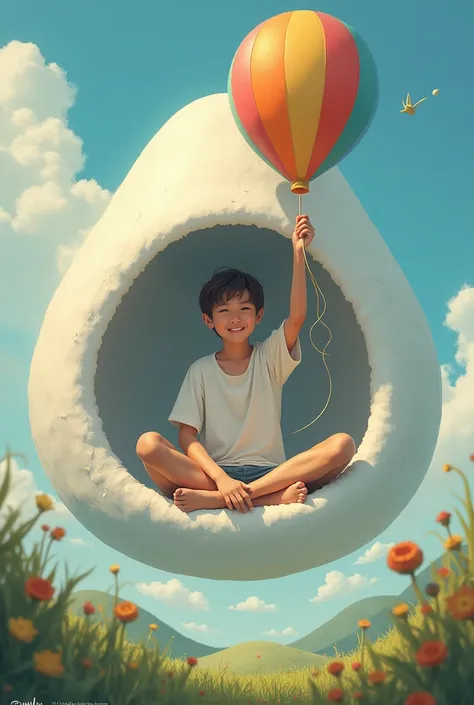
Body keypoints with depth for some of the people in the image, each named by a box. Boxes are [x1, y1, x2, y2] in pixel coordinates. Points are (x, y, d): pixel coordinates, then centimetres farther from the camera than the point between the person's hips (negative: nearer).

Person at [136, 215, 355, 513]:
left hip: (271, 472, 1)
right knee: (148, 444, -26)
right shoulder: (201, 370, 9)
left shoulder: (270, 357, 10)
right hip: (214, 472, 0)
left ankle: (210, 499, -31)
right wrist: (221, 479, -20)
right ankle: (272, 497, -34)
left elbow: (297, 318, -9)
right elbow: (186, 436, -2)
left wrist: (299, 253, -20)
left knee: (343, 443, -25)